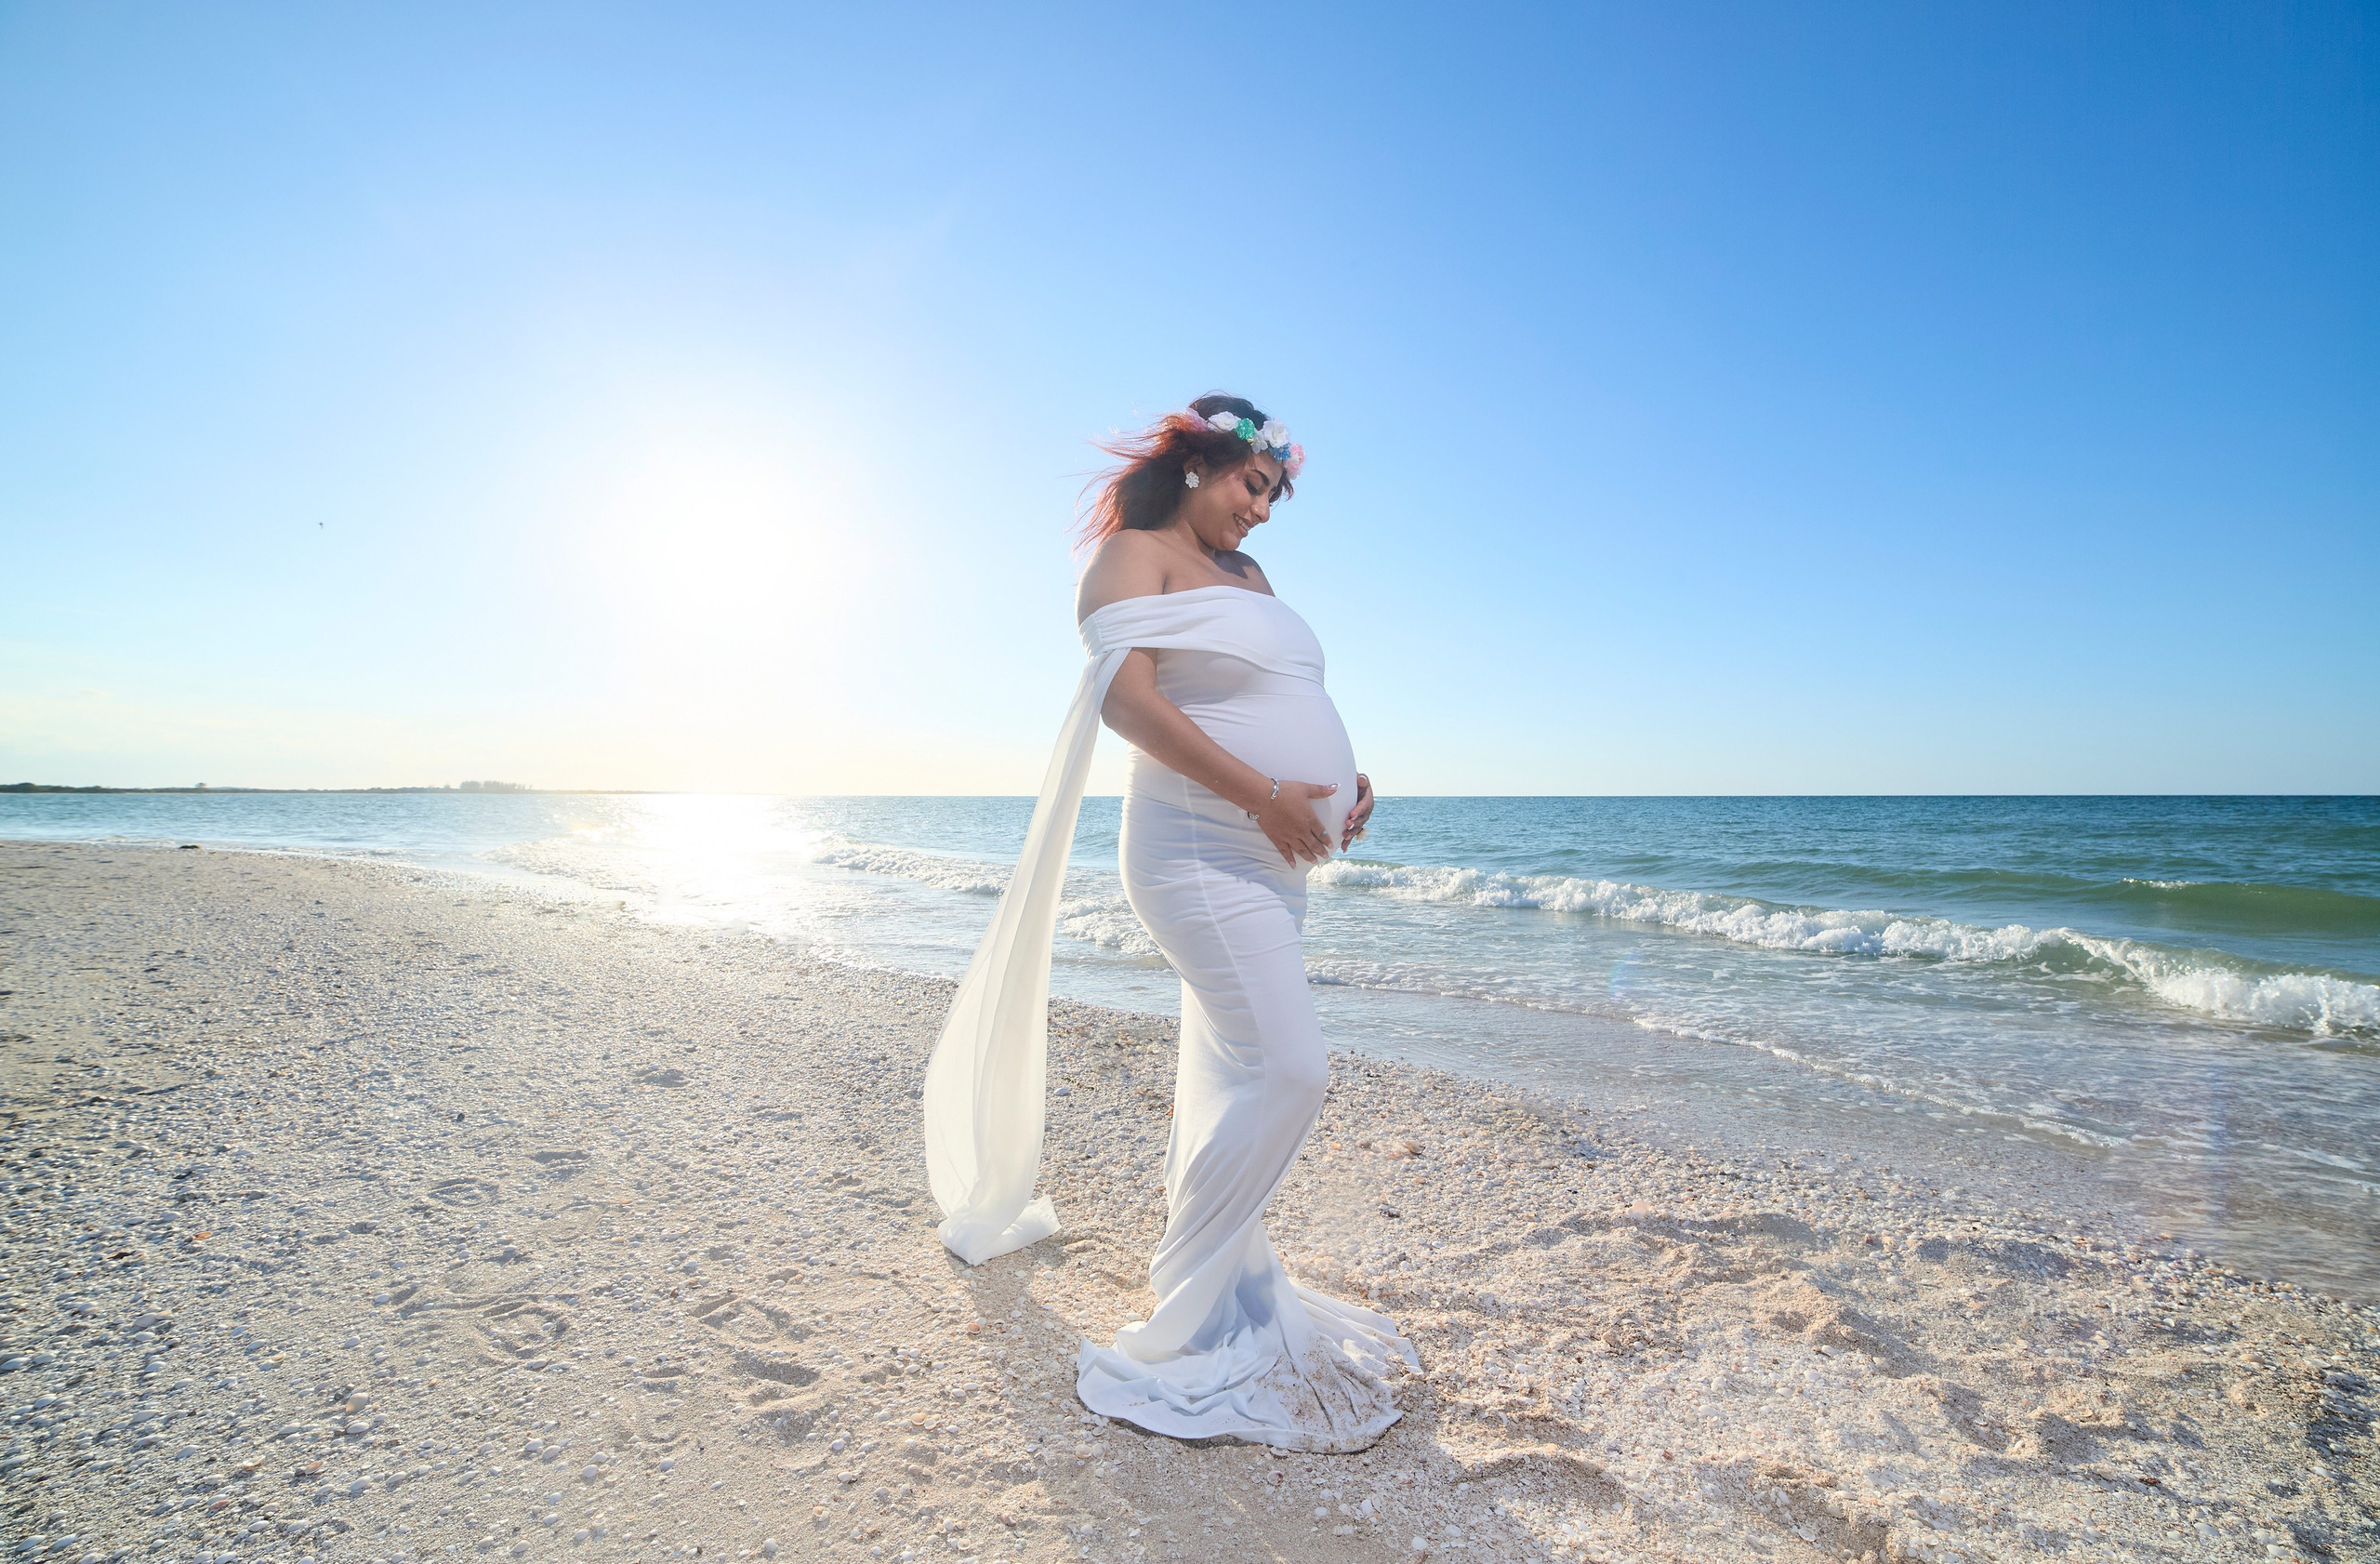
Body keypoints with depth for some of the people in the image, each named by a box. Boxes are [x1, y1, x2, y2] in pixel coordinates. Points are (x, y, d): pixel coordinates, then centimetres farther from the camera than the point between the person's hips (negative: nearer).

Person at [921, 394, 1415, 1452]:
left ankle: (1227, 1289, 28)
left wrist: (1346, 779, 7)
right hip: (1198, 849, -9)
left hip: (1274, 858, 9)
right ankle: (1187, 1331, -2)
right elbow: (1125, 693, -17)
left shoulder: (1249, 577, 22)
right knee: (1284, 1068, -17)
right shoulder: (1133, 553, -3)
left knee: (1228, 1071, 14)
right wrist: (1261, 792, -22)